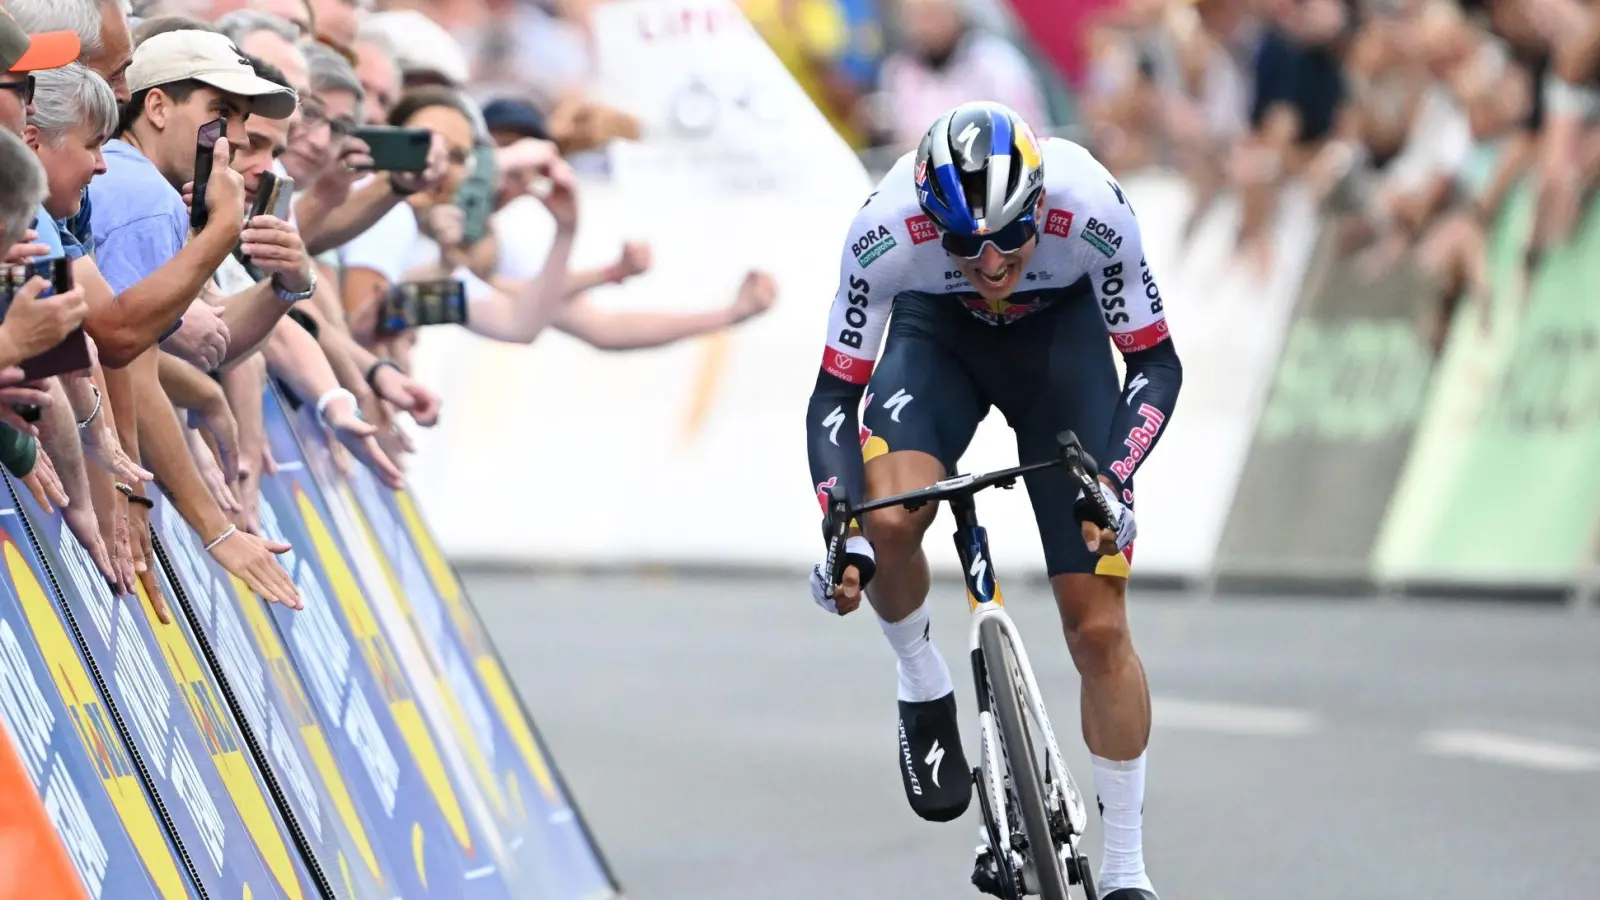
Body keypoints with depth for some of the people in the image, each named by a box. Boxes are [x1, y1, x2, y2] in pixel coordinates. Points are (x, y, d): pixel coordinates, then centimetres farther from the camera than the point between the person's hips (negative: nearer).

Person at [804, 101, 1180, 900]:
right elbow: (835, 394, -24)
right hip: (938, 332, 0)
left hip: (1060, 336, 0)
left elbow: (1156, 364, -22)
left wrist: (1113, 480, -37)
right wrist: (842, 533, -37)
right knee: (889, 519, -31)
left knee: (1099, 629, -6)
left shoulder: (1092, 210, -35)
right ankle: (923, 692, -1)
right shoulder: (886, 231, -34)